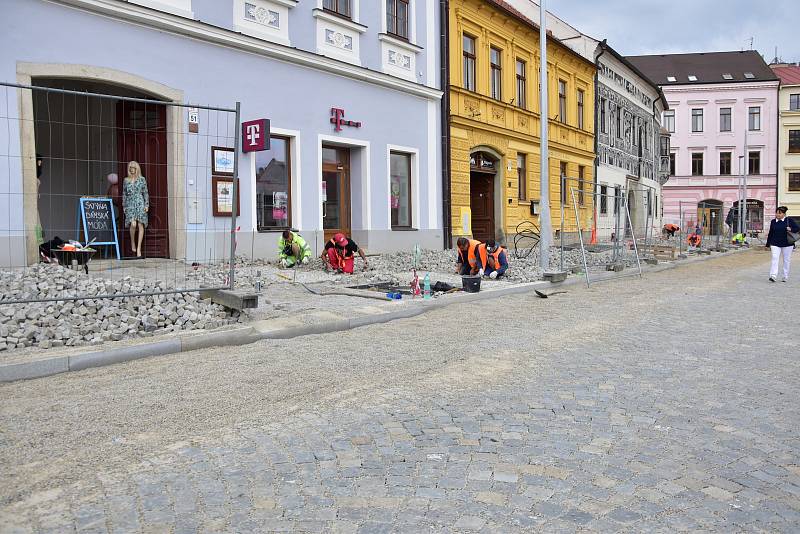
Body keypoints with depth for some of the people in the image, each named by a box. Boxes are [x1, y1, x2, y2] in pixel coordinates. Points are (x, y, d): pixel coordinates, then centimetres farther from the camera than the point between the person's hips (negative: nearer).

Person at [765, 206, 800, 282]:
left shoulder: (789, 220, 0)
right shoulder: (773, 222, 7)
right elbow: (770, 234, 12)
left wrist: (791, 229, -20)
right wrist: (768, 244, 12)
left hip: (787, 244, -1)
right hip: (775, 244, 1)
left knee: (786, 260, 8)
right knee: (775, 259, -12)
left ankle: (785, 276, 18)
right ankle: (773, 276, -18)